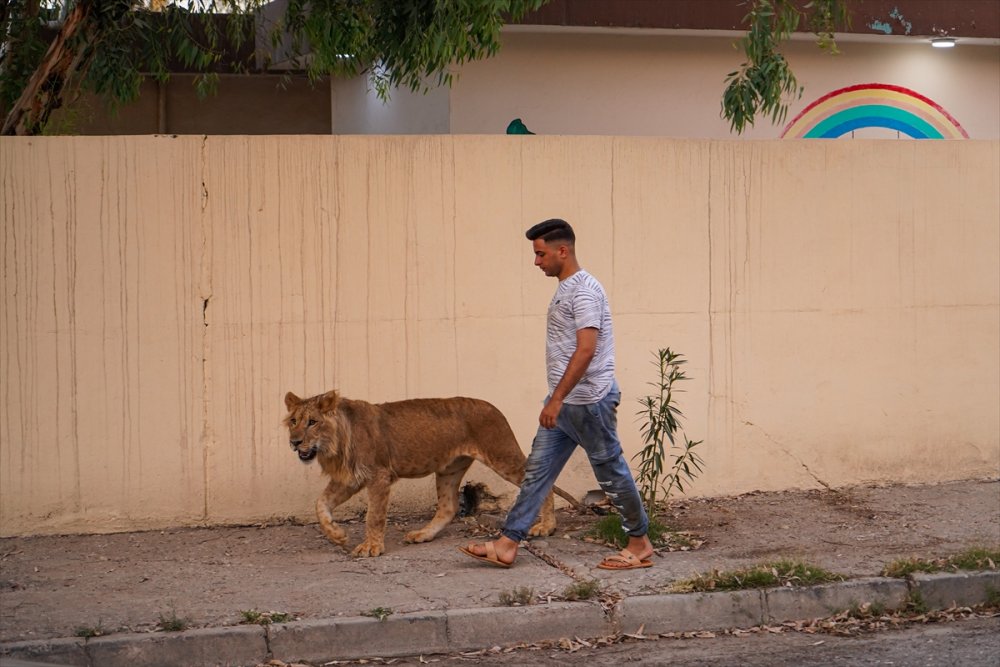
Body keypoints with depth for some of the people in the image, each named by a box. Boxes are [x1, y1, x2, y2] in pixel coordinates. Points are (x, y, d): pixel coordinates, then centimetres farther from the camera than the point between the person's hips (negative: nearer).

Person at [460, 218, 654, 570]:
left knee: (611, 472, 2)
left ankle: (640, 544, 15)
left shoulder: (584, 290, -17)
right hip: (565, 402, 10)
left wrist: (557, 399, -27)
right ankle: (506, 545, 6)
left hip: (589, 401, -10)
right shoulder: (565, 289, 14)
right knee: (537, 471, 6)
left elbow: (586, 349, -26)